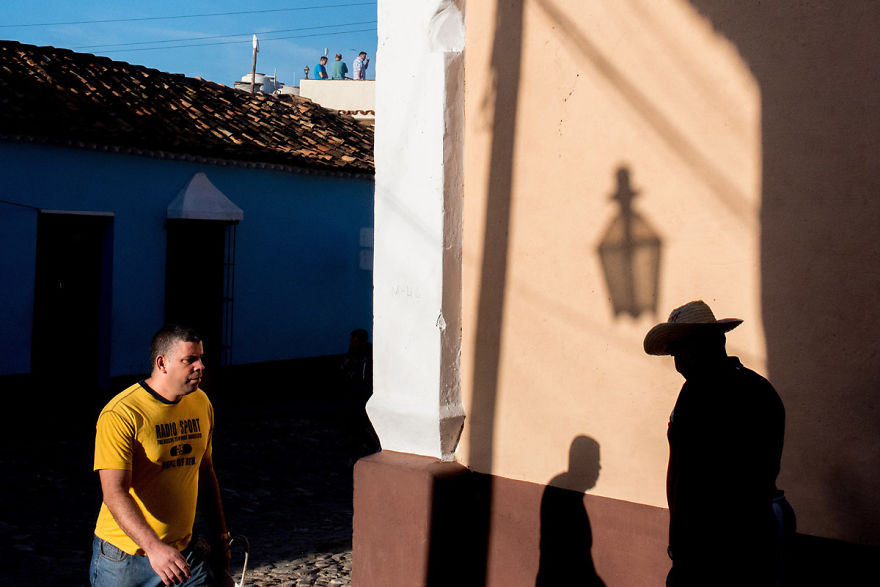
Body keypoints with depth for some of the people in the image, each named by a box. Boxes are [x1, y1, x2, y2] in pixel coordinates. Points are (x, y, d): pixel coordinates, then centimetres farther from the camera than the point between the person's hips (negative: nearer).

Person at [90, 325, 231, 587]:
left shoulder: (201, 404, 3)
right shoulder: (120, 415, -18)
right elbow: (114, 494, -25)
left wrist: (219, 536, 13)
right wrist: (154, 547, -35)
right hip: (123, 558, -4)